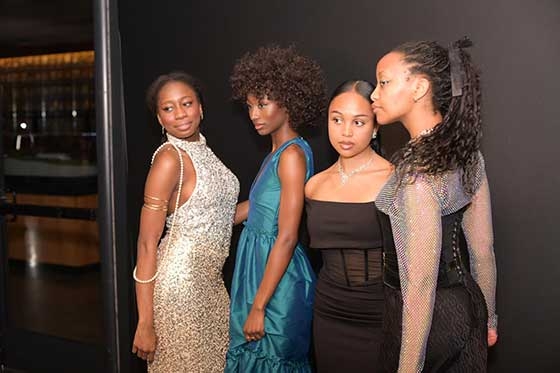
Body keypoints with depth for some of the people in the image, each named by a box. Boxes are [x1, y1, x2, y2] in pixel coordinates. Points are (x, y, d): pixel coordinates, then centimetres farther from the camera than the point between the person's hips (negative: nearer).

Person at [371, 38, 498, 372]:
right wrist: (487, 319, 17)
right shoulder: (467, 152, -1)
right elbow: (483, 250, 6)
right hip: (466, 309, 8)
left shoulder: (416, 171, -26)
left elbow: (421, 282, -25)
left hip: (430, 318, -8)